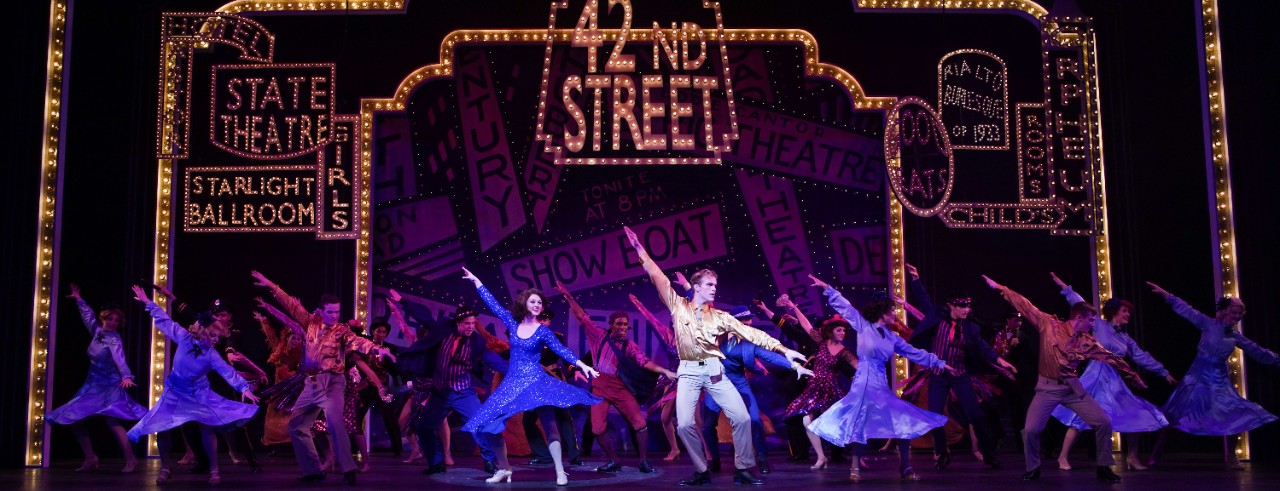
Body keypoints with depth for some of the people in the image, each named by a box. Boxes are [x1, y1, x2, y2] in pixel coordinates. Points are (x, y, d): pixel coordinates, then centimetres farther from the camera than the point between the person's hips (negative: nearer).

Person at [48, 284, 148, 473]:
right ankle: (90, 458, 13)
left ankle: (130, 459, -21)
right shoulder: (97, 331, 2)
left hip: (109, 386, -8)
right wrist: (79, 300, 32)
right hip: (93, 385, 8)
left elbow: (120, 359, -35)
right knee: (73, 419, 4)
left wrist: (126, 376, -52)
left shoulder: (114, 340, -17)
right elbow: (88, 315, 22)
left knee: (111, 420, -21)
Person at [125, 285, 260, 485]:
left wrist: (244, 388, -38)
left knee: (206, 427, -13)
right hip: (175, 392, 1)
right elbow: (165, 320, -6)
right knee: (161, 427, -4)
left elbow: (228, 372, -26)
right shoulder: (183, 337, -15)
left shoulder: (212, 354, -18)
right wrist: (147, 302, -1)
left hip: (198, 394, -1)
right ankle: (166, 468, 15)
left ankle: (213, 470, -2)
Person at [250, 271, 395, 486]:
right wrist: (271, 286, 12)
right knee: (296, 426, 7)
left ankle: (348, 470, -19)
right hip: (310, 383, 6)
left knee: (334, 422, -24)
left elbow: (358, 342, -21)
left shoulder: (342, 331, -4)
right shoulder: (311, 322, 8)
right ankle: (313, 471, 15)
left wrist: (377, 348, -40)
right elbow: (292, 305, 13)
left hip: (331, 382, -6)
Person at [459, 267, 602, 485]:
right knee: (489, 425, -1)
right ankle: (504, 469, 15)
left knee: (549, 424, -17)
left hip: (536, 381, -3)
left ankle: (560, 473, -14)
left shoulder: (543, 331, -1)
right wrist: (476, 281, 14)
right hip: (512, 383, 3)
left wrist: (583, 365, -20)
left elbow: (562, 350, -7)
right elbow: (493, 304, 11)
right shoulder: (513, 323, 6)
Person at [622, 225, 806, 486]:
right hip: (688, 372, -1)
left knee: (742, 418, -9)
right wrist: (640, 250, 0)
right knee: (684, 424, -11)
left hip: (714, 370, 1)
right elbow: (659, 279, 3)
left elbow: (750, 332, 4)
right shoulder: (678, 307, 6)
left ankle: (743, 469, 6)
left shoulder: (719, 316, 8)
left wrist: (782, 348, -2)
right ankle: (702, 471, 7)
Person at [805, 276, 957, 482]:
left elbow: (915, 353, 17)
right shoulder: (863, 326, -2)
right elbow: (845, 308, -3)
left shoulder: (892, 337, 12)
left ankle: (905, 468, 10)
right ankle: (855, 467, 11)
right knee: (861, 425, -4)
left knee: (904, 423, 0)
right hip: (864, 383, -5)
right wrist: (827, 288, -7)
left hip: (881, 385, 6)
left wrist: (940, 364, 17)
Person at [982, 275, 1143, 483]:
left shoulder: (1087, 342, 4)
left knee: (1103, 422, -7)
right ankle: (1033, 469, 12)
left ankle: (1104, 467, 12)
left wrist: (1135, 378, 14)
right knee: (1031, 429, -14)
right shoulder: (1049, 324, -5)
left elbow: (1111, 358, 9)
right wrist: (1000, 288, -5)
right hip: (1048, 387, -3)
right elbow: (1025, 306, -5)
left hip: (1073, 387, 3)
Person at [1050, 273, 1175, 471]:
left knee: (1135, 416, 3)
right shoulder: (1099, 325, -1)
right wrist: (1065, 288, -7)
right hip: (1096, 377, -6)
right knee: (1081, 417, -8)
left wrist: (1164, 373, 17)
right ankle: (1063, 457, -2)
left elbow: (1143, 357, 17)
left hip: (1115, 382, 6)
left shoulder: (1126, 339, 14)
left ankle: (1132, 458, 16)